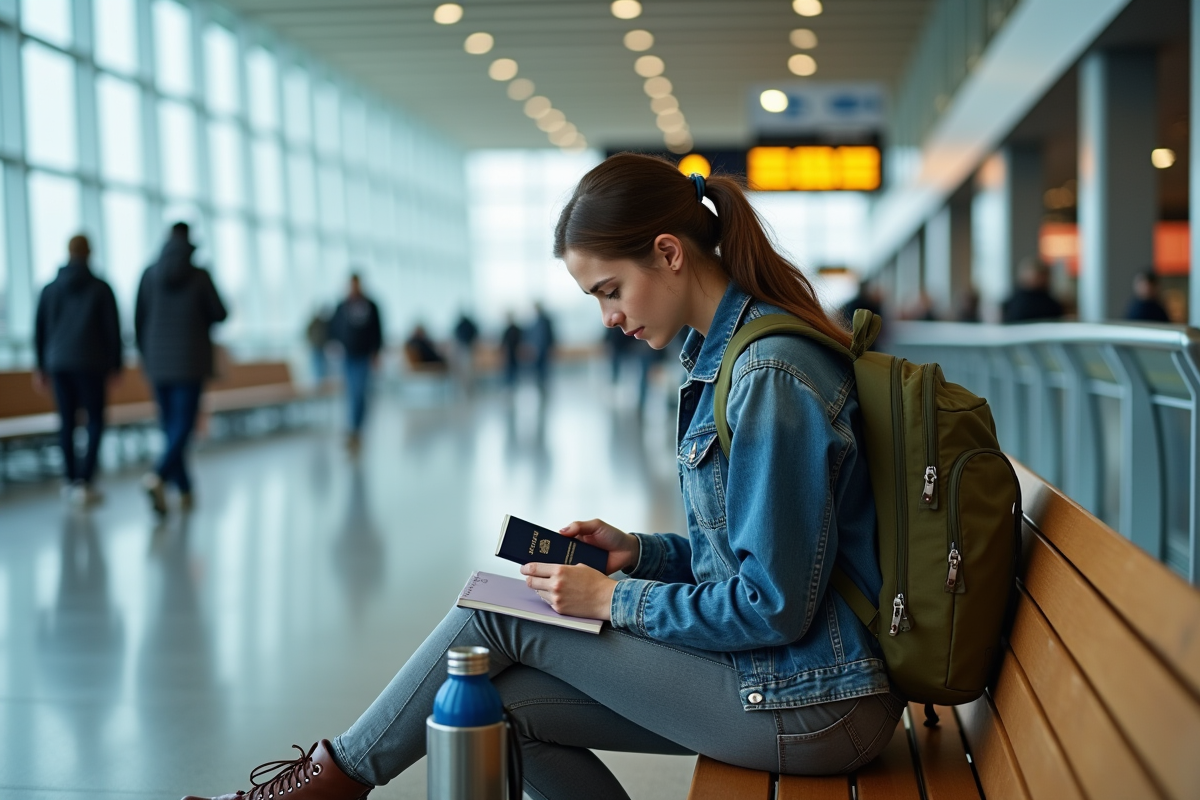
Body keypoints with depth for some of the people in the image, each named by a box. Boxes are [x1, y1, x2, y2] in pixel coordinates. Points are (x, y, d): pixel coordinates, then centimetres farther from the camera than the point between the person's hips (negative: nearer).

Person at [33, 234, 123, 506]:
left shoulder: (50, 289, 6)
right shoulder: (101, 288, -4)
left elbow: (39, 329, 8)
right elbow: (113, 329, -4)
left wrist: (41, 366, 16)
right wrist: (115, 365, 5)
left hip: (58, 364, 3)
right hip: (90, 364, -3)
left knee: (67, 422, 12)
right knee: (95, 422, 2)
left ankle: (70, 480, 15)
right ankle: (85, 481, -10)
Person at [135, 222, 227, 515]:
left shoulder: (149, 274, -1)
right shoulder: (199, 276, -8)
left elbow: (138, 320, 3)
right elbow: (220, 314, -2)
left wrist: (147, 357, 16)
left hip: (158, 364, 3)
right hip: (191, 364, -3)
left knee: (171, 425, 13)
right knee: (183, 426, -4)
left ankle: (185, 491, 15)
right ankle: (158, 476, -28)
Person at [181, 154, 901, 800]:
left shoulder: (773, 378, -22)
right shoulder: (727, 354, 9)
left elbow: (773, 607, -22)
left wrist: (611, 600, -13)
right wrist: (638, 552, 4)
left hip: (813, 708, -8)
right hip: (766, 667, 8)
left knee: (499, 615, -5)